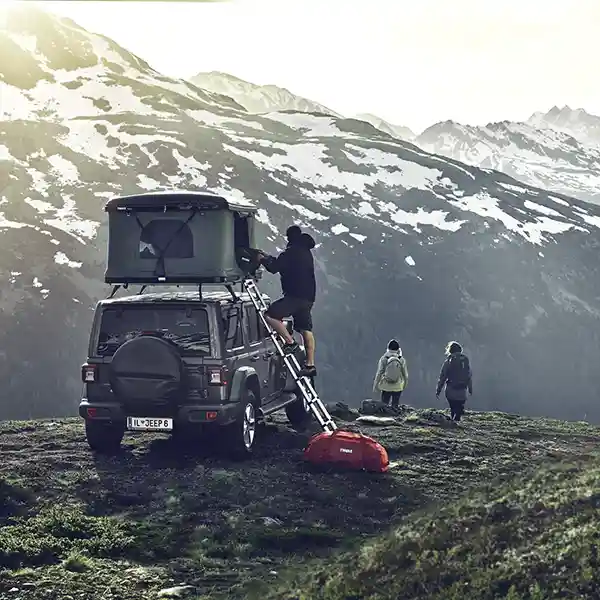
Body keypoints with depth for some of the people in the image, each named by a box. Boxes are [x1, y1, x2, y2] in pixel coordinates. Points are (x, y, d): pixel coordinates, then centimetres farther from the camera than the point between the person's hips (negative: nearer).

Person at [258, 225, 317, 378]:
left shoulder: (291, 252, -11)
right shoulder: (305, 251, 20)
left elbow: (274, 268, -11)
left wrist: (263, 260, 8)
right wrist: (268, 257, 33)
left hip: (295, 295, -10)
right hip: (308, 296, 10)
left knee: (270, 315, -11)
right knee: (306, 329, 9)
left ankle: (290, 342, -11)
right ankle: (310, 365, 8)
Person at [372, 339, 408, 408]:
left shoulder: (384, 359, -9)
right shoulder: (401, 360, -6)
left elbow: (379, 373, -7)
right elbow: (405, 374, 3)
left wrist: (375, 385, 3)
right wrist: (405, 384, 21)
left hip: (386, 387, -1)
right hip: (398, 387, 1)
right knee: (395, 405, 10)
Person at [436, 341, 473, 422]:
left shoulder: (449, 360, -4)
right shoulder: (466, 360, 7)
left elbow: (442, 376, -4)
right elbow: (470, 376, 11)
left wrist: (438, 390, 1)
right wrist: (470, 389, 20)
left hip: (451, 391, -2)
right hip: (462, 391, 2)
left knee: (453, 410, 12)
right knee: (459, 411, 7)